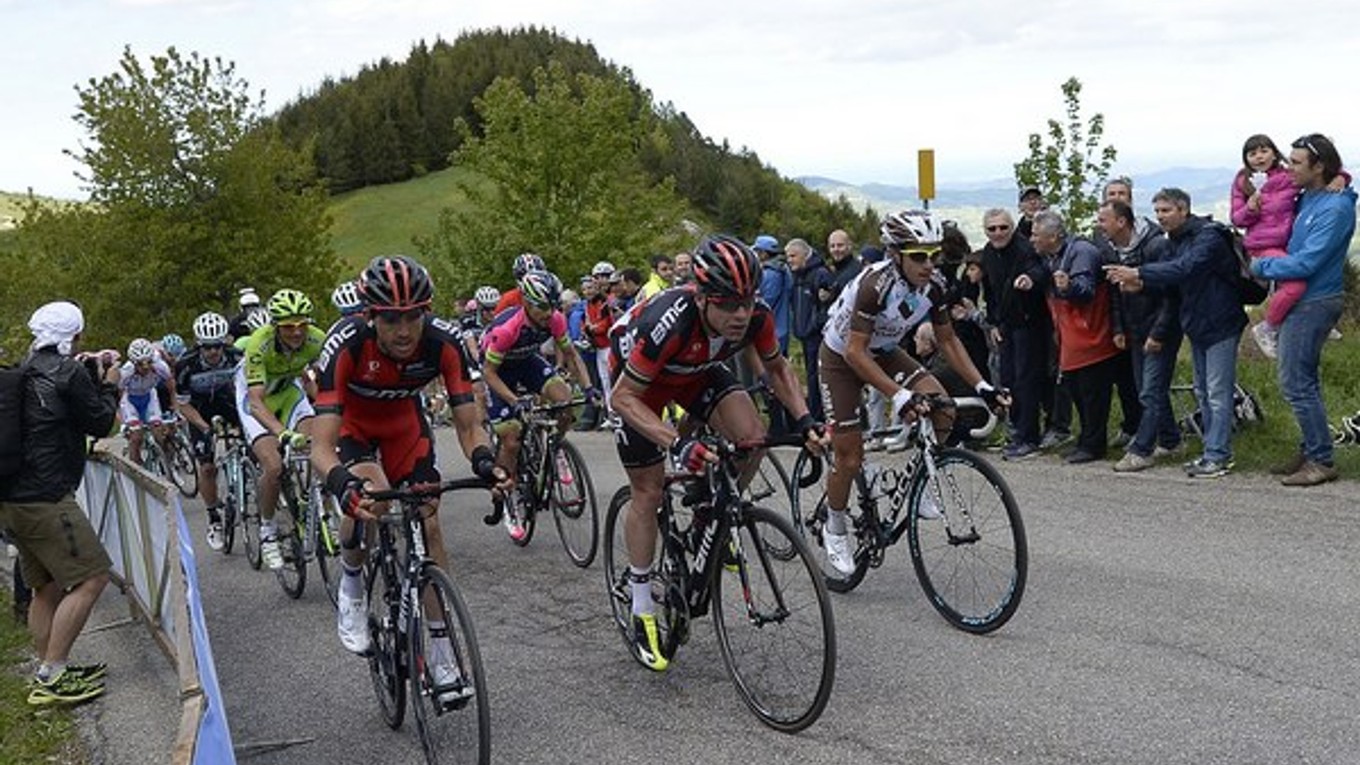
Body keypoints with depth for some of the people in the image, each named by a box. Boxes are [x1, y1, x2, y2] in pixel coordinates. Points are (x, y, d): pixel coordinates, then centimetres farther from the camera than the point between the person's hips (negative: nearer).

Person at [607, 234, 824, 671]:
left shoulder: (757, 316, -28)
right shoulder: (670, 322, -42)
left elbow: (776, 368, -6)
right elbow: (624, 397, -35)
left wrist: (804, 419, -21)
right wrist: (676, 445, -47)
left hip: (698, 371, 4)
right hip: (638, 376, -4)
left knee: (753, 439, -20)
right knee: (648, 491, -1)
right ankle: (642, 615, 12)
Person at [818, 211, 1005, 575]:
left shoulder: (934, 285, -17)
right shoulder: (875, 283, -35)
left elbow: (948, 340, -4)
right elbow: (855, 352, -35)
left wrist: (981, 385, -14)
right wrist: (899, 395, -42)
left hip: (884, 352, 5)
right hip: (842, 356, -5)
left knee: (942, 408, -18)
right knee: (849, 457, -5)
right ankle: (835, 530, 20)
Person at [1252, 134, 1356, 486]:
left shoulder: (1336, 207, -18)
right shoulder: (1306, 198, 9)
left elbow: (1306, 263, -23)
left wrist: (1261, 267, -12)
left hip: (1313, 303, -10)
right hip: (1300, 300, 10)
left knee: (1295, 382, -8)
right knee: (1304, 379, 15)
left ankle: (1321, 461, -2)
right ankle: (1312, 452, 25)